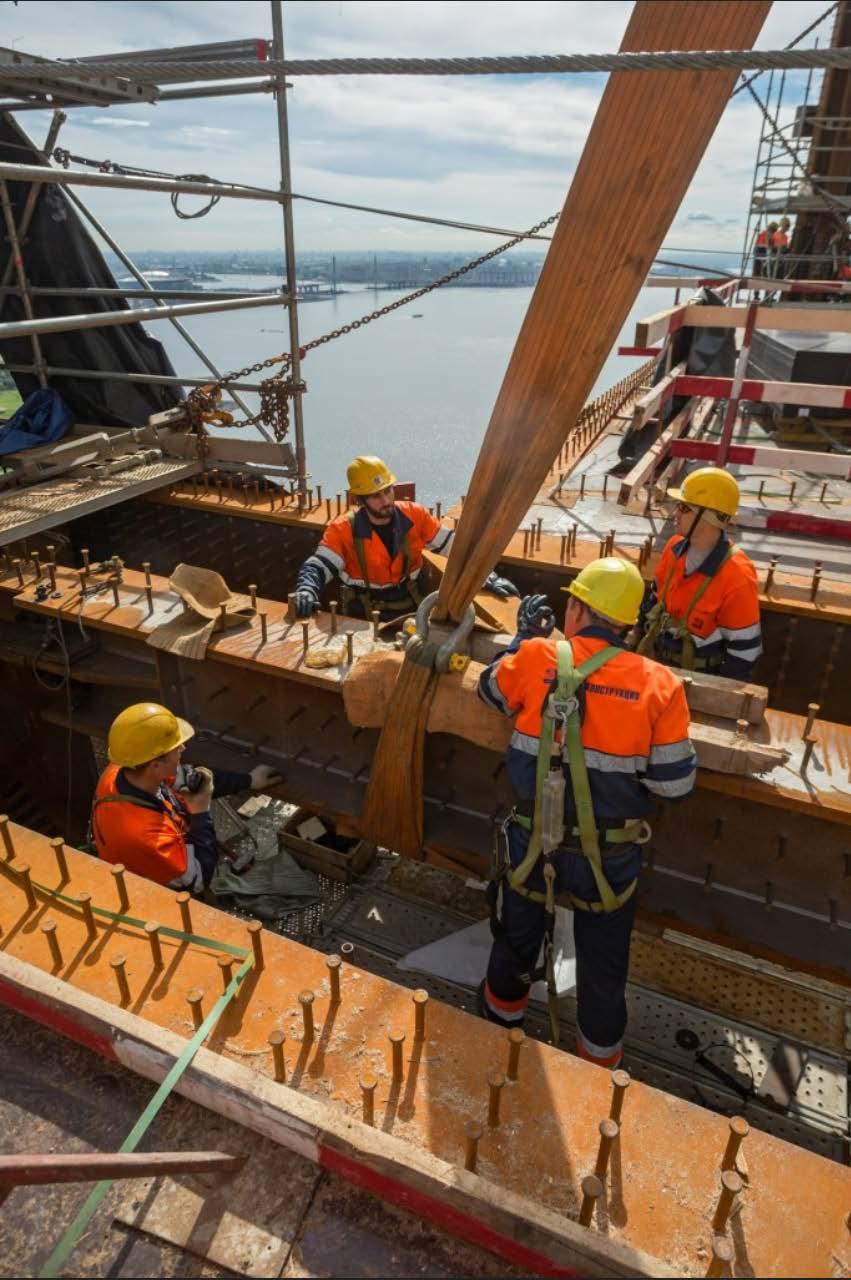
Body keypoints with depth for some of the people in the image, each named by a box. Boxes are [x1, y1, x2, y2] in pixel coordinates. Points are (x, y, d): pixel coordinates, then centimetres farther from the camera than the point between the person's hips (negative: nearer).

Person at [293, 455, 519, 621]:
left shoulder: (414, 515, -3)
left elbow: (456, 546, 2)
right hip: (364, 617, -3)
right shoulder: (344, 530, -10)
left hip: (409, 608, 3)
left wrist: (488, 578, -5)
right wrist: (306, 591, -37)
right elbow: (316, 567, -15)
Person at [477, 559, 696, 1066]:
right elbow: (675, 782, -11)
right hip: (611, 854, 0)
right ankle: (599, 1060, 44)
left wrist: (524, 635, 19)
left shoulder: (537, 657, -13)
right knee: (603, 964, 22)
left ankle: (502, 1014, 54)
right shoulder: (659, 683, -14)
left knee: (517, 936, 27)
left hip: (534, 840, 1)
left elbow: (491, 690, 8)